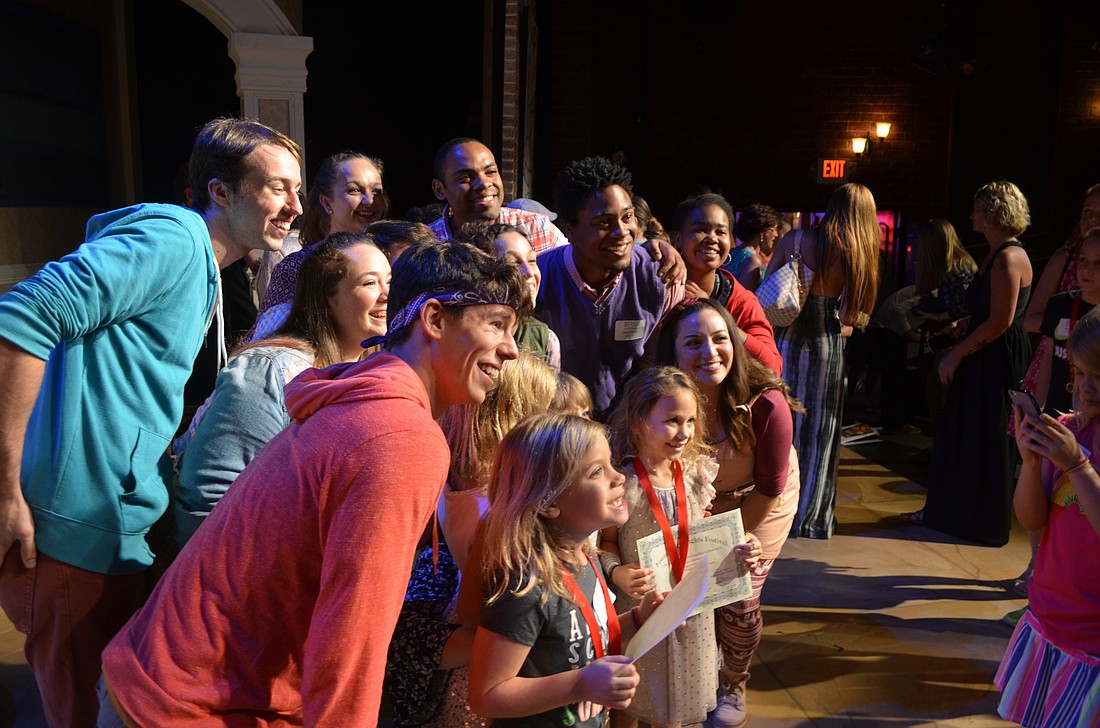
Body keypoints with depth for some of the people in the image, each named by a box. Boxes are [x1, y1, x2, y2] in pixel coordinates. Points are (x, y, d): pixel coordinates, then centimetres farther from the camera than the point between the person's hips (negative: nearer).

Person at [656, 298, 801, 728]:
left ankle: (735, 687, 31)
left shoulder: (767, 404, -35)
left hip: (759, 503, -2)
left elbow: (769, 487, -20)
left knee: (739, 600, -3)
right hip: (699, 503, 2)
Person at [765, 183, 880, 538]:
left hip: (789, 339, 0)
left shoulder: (797, 240, -7)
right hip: (828, 346, 0)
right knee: (821, 430, 12)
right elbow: (851, 316, -5)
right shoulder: (859, 254, -4)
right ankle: (815, 516, 21)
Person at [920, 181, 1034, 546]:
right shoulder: (996, 256, 13)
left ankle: (986, 523, 15)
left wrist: (957, 354, -17)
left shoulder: (1009, 258, -18)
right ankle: (952, 510, 26)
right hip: (983, 358, 10)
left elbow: (1001, 321, -22)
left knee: (987, 440, 2)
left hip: (998, 361, -10)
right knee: (963, 435, 15)